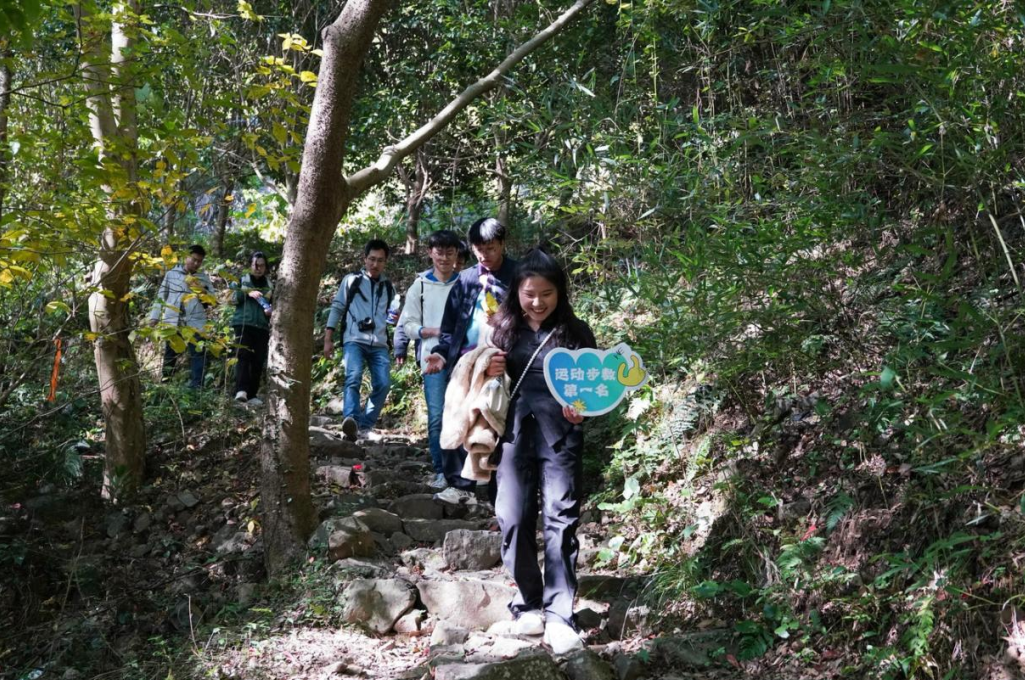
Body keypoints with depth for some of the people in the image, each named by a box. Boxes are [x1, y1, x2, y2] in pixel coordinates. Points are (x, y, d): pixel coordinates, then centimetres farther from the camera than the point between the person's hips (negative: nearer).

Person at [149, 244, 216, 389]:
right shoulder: (171, 274, 8)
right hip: (172, 321, 0)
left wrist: (202, 292, -10)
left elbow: (211, 301, 9)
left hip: (195, 323, 0)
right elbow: (161, 295, 10)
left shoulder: (203, 278, 11)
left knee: (198, 354, -5)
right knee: (170, 354, 6)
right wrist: (154, 316, 6)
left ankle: (196, 387, -4)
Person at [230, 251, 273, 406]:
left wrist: (271, 311, -5)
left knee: (258, 361, -2)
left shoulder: (270, 285, 17)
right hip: (243, 324, -2)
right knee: (243, 355, -18)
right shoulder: (240, 281, 13)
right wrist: (247, 293, -12)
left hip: (262, 327, 3)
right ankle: (241, 390, -28)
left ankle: (252, 394, 4)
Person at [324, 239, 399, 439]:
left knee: (383, 384, -8)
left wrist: (396, 317, -3)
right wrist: (328, 339, 3)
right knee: (353, 377, -26)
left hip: (379, 344, 4)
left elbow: (392, 315, 23)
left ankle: (365, 424, 4)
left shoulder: (388, 287, 17)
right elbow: (337, 308, 8)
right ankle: (352, 420, -42)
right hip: (354, 340, -4)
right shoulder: (351, 280, 7)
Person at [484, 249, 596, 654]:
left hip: (560, 435, -2)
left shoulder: (576, 333, 4)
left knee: (560, 521, -4)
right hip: (513, 432, 2)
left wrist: (582, 408, -14)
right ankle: (528, 606, 15)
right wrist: (489, 372, -5)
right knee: (513, 519, 2)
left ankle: (559, 616, -1)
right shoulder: (501, 328, 8)